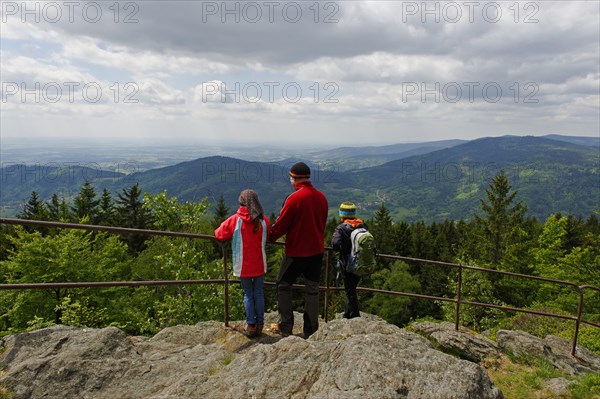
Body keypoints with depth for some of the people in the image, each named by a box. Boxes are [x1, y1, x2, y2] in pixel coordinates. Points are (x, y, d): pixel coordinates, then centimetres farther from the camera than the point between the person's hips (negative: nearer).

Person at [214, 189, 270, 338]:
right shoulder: (263, 220, -3)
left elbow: (219, 235, -3)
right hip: (259, 265, 2)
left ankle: (251, 325, 12)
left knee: (248, 295, 11)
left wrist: (233, 235, 14)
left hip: (243, 266, -1)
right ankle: (259, 325, 17)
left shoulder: (234, 220, -10)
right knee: (259, 293, 13)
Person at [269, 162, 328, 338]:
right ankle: (311, 330, 20)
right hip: (317, 250, 6)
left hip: (296, 252, -6)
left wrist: (270, 238, 6)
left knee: (283, 286, 11)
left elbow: (281, 224, -11)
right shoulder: (321, 197, 2)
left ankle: (286, 327, 16)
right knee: (312, 290, 13)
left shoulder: (294, 198, -17)